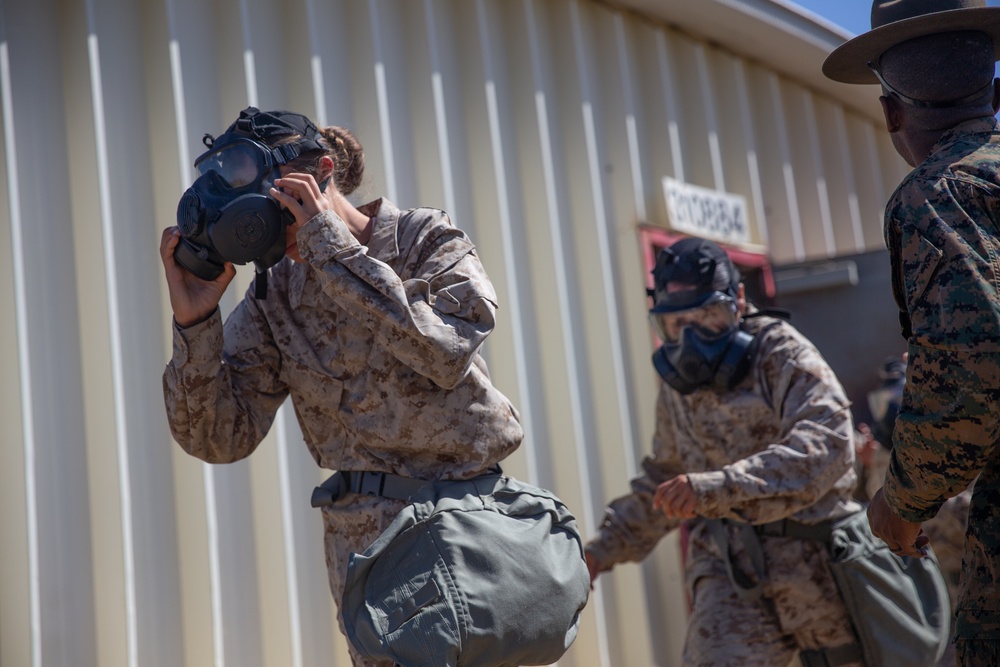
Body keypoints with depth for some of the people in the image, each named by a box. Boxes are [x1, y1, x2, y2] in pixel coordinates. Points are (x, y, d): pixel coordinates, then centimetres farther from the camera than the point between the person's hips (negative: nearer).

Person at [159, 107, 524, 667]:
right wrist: (193, 320, -15)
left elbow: (444, 354, -24)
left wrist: (334, 248, -22)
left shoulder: (427, 238, -4)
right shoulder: (274, 295, 3)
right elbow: (222, 437, -2)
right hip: (365, 533, 2)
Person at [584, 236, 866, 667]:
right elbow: (660, 484, 24)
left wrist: (718, 486, -37)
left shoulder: (783, 356, -9)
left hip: (812, 561, -3)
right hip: (728, 565, 4)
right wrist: (604, 548, 16)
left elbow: (826, 446, -27)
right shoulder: (677, 387, 9)